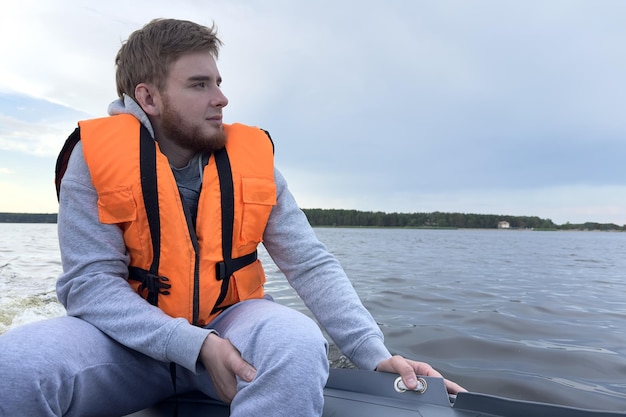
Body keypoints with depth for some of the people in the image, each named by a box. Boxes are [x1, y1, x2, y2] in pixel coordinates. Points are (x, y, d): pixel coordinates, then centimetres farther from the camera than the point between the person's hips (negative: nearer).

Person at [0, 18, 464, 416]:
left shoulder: (252, 159, -3)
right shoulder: (95, 157, -9)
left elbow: (312, 265, -7)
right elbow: (89, 282, -13)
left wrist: (375, 355, -18)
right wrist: (195, 346, -25)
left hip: (230, 320, 1)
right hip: (131, 335, 0)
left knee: (298, 345, -32)